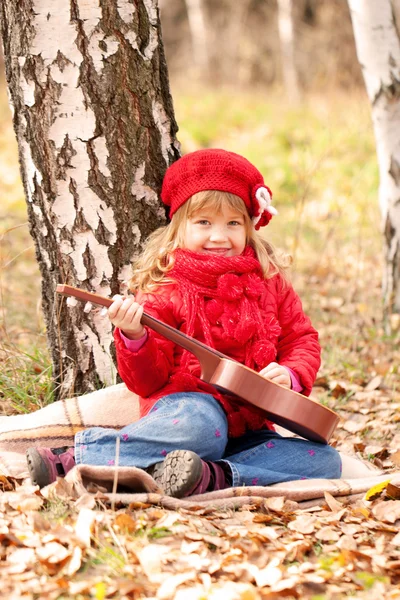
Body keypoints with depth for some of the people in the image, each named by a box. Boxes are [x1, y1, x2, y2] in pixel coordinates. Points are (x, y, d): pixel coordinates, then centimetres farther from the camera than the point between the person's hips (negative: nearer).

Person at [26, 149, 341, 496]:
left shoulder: (270, 281, 11)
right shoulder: (164, 290, -1)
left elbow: (301, 339, 18)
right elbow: (148, 382, -3)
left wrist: (290, 375, -5)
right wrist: (133, 337, -24)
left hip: (246, 427, 5)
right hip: (186, 404, -5)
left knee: (325, 461, -18)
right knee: (198, 422, -41)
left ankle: (212, 476, -34)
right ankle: (74, 459, -31)